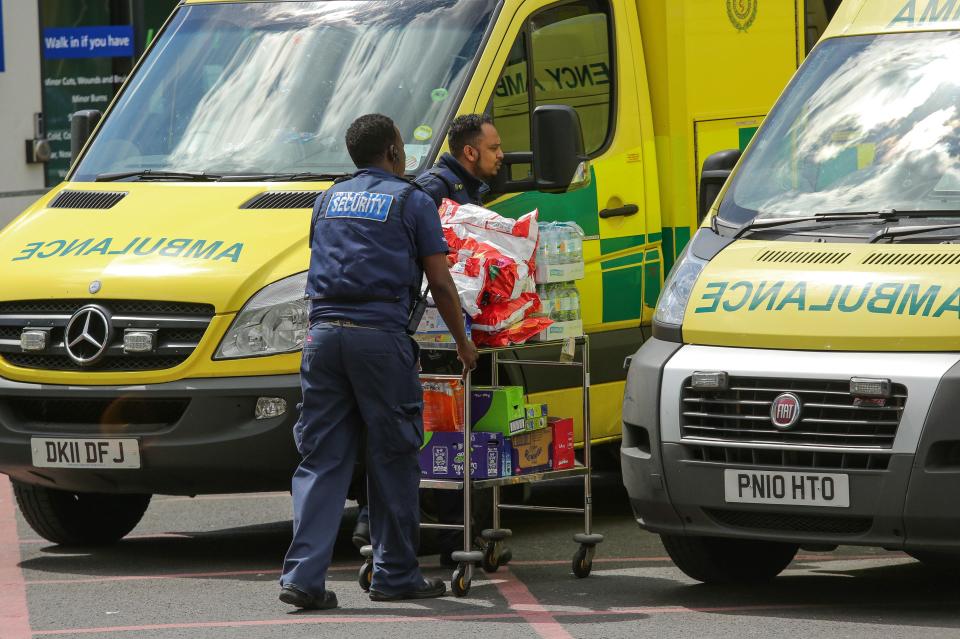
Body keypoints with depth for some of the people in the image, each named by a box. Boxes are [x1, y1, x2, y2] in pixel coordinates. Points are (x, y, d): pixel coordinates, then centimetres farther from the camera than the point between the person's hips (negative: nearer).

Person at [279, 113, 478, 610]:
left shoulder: (329, 200, 19)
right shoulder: (412, 201, 4)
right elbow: (440, 283, 4)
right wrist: (463, 342, 16)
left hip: (323, 332, 4)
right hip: (380, 336, -4)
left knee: (321, 460, 3)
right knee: (393, 458, 6)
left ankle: (304, 575, -6)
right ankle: (396, 574, 11)